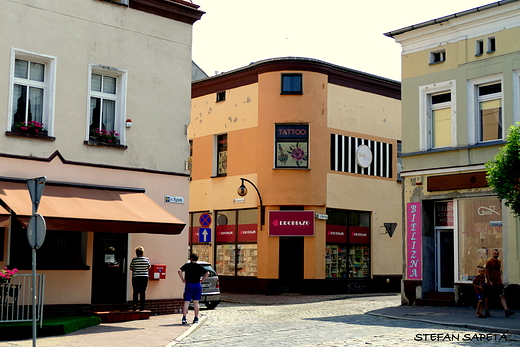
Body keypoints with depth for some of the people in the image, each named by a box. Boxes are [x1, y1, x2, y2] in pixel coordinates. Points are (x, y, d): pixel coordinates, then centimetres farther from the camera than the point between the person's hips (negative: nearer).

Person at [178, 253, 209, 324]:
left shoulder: (186, 265, 1)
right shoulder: (199, 267, 3)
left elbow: (179, 271, -14)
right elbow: (207, 273, -4)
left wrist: (182, 280, -7)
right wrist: (202, 280, 3)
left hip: (188, 285, -1)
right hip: (197, 285, 1)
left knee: (186, 302, 1)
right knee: (196, 302, 7)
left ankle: (184, 318, -5)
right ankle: (196, 318, 7)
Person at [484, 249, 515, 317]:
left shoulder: (499, 262, 14)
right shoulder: (489, 262, -5)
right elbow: (486, 272, -9)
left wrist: (500, 279, 15)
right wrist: (489, 281, -15)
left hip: (499, 283, 5)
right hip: (491, 283, -5)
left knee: (502, 296, -7)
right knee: (488, 297, 5)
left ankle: (506, 311, -18)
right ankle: (487, 312, 16)